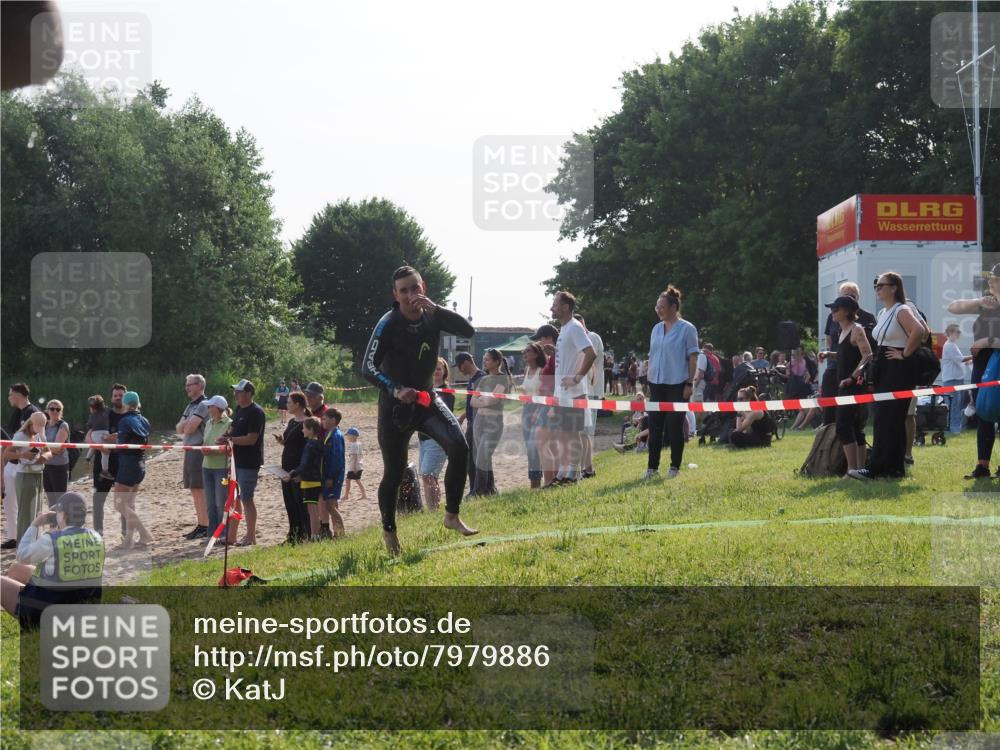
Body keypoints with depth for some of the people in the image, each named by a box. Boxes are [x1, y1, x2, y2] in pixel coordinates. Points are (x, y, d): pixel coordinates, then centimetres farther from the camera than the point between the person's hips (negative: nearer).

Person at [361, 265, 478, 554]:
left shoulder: (433, 316, -5)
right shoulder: (388, 324, -18)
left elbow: (469, 331, -19)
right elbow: (368, 368, -26)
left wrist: (435, 308, -29)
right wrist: (396, 391, -41)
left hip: (427, 399, 4)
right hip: (395, 406, -4)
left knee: (459, 447, -20)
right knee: (394, 474, 2)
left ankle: (452, 516, -8)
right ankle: (389, 530, 27)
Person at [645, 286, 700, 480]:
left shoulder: (686, 329, -6)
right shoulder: (656, 329, 11)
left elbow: (693, 358, -7)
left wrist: (690, 383, -12)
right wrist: (649, 379, 11)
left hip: (677, 385, -5)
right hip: (657, 384, 5)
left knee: (675, 427, 1)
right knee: (655, 427, 3)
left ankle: (675, 467, 10)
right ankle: (652, 467, 7)